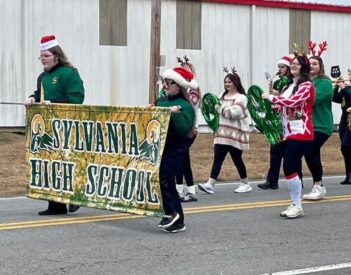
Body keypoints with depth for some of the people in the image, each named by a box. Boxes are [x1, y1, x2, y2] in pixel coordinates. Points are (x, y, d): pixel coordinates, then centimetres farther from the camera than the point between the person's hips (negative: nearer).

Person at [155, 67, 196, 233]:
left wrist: (175, 113, -27)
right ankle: (178, 221, 17)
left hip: (175, 150, -7)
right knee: (168, 182, 10)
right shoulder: (161, 101, 11)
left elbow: (184, 129, -19)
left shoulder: (185, 106, -9)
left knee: (163, 179, -16)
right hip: (160, 147, 7)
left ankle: (171, 212, -3)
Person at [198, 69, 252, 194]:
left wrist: (220, 108, -13)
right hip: (221, 133, 6)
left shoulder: (241, 97, -6)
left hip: (235, 134, -6)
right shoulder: (223, 95, 16)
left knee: (237, 159, 3)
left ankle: (245, 184, 20)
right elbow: (218, 110, 19)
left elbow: (234, 112, -19)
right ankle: (210, 184, -14)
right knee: (217, 158, -5)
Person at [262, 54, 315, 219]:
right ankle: (295, 205, 13)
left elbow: (293, 102, -24)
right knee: (293, 168, 8)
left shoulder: (306, 85, -10)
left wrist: (271, 97, -16)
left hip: (301, 132, -8)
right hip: (289, 132, 8)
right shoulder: (290, 85, 17)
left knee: (289, 167, -14)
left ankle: (297, 206, -7)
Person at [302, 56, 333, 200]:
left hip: (321, 126, -8)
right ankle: (318, 187, 16)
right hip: (309, 125, 8)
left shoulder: (325, 82, -10)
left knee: (310, 153, -16)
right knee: (313, 154, 8)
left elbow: (312, 100, -22)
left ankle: (318, 186, -6)